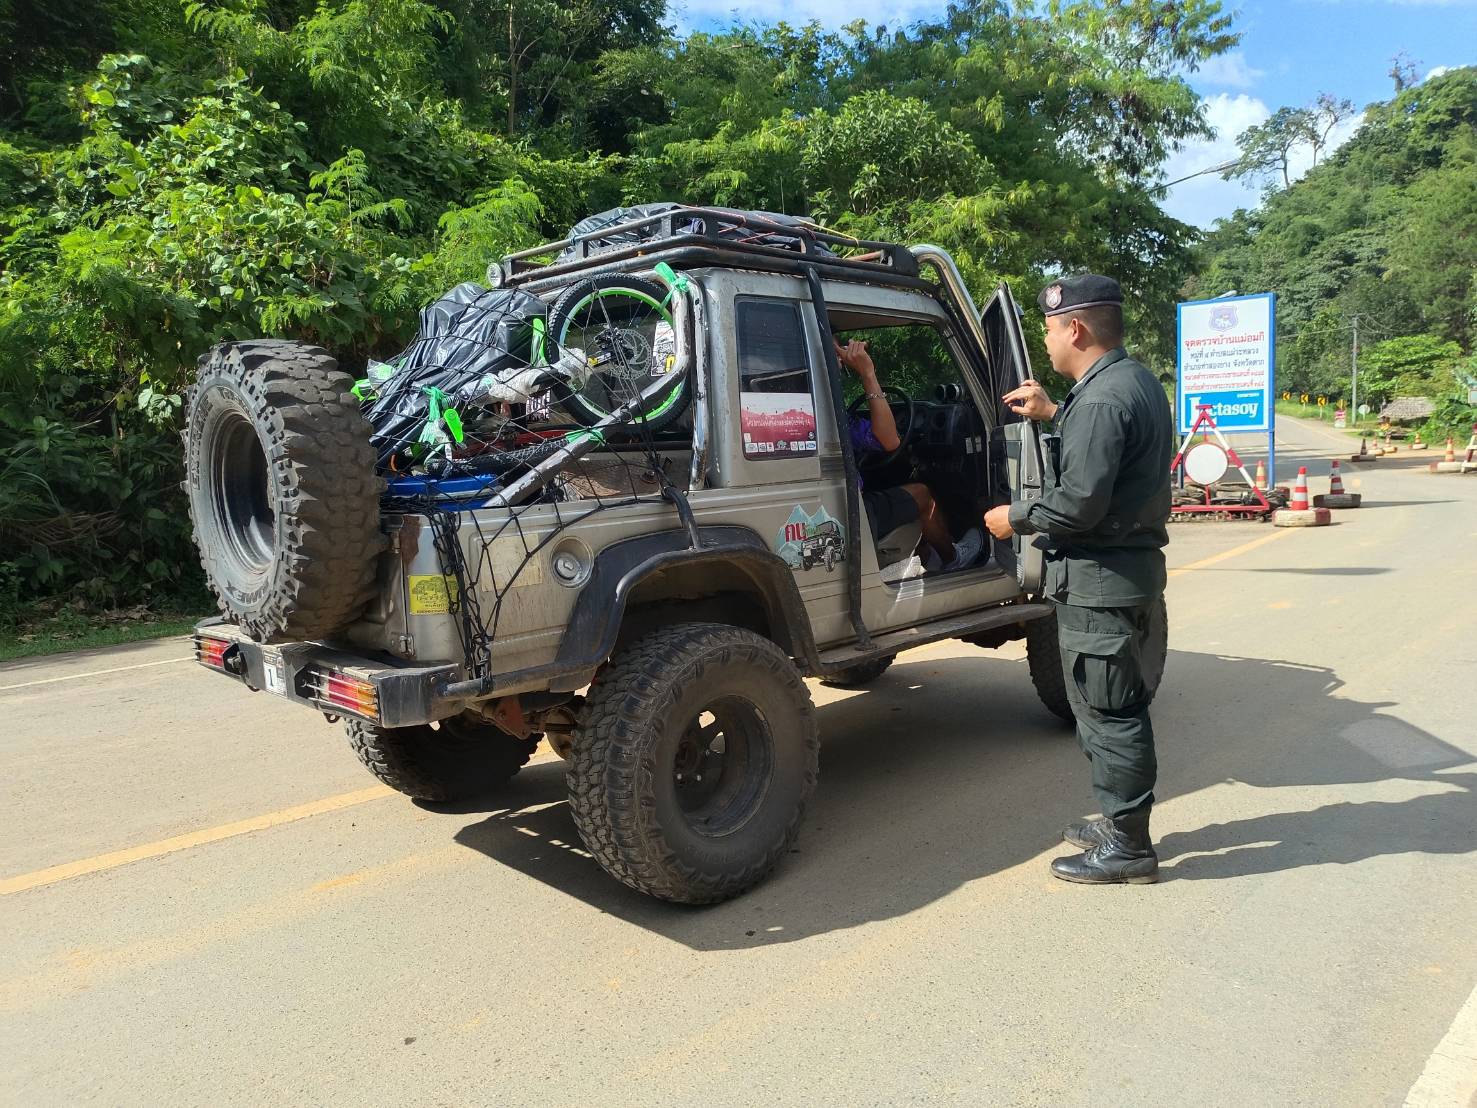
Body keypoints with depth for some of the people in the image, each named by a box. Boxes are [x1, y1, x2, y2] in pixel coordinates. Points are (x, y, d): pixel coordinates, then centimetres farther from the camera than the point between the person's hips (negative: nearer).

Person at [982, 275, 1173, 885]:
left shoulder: (1102, 398, -21)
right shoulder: (1135, 381, 12)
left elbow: (1079, 503, -25)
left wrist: (1015, 519, -10)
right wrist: (1054, 414, 22)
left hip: (1098, 580, -11)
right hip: (1132, 565, 11)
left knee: (1108, 712, -1)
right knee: (1115, 707, 19)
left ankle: (1128, 846, 11)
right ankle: (1121, 821, 31)